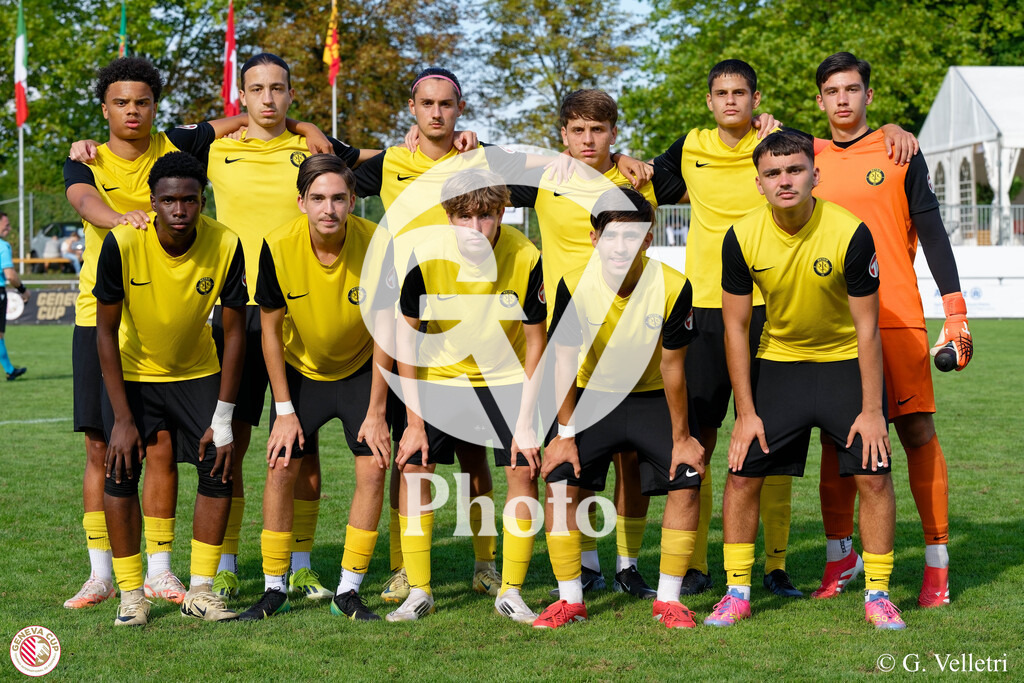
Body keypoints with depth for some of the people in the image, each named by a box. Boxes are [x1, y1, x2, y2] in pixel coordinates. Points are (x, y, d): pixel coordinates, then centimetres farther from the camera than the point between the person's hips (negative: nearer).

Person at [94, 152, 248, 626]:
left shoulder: (225, 245, -23)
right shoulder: (123, 243, -27)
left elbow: (234, 331, -13)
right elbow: (106, 330, -18)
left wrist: (223, 421, -14)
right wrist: (123, 419, -20)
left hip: (197, 370, 2)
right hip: (132, 371, -2)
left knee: (219, 469, -5)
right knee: (120, 471, -12)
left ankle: (201, 589, 7)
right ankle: (131, 595, 0)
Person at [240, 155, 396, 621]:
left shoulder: (376, 245, -25)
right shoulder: (278, 248, -23)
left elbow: (384, 332, -16)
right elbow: (271, 329, -10)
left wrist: (376, 412, -15)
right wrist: (284, 410, -10)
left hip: (361, 369, 0)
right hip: (299, 370, 0)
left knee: (373, 468, -11)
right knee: (281, 468, -7)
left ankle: (348, 591, 2)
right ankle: (274, 590, 8)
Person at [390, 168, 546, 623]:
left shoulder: (526, 258, -21)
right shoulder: (426, 257, -21)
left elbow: (535, 342, -11)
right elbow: (406, 333, -10)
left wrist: (527, 423, -14)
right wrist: (414, 421, -12)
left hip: (506, 376, 0)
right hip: (440, 374, 0)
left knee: (523, 470, -10)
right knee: (412, 466, -9)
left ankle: (510, 592, 4)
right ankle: (418, 592, 4)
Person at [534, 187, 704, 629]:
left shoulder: (673, 287, -24)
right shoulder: (573, 285, -22)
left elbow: (672, 367, -14)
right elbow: (564, 361, -11)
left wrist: (681, 437, -8)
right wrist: (565, 433, -10)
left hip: (653, 398, 0)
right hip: (593, 395, 0)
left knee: (686, 484, -12)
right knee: (561, 484, -12)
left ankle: (669, 599, 4)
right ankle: (570, 600, 3)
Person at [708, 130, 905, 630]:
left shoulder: (850, 233, -22)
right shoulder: (742, 238, -16)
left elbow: (867, 327, -14)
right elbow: (735, 327, -6)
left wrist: (872, 410, -15)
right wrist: (746, 412, -8)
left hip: (844, 360, -2)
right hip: (777, 359, 2)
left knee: (873, 474, -9)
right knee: (743, 471, -4)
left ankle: (877, 594, 6)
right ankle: (737, 592, 9)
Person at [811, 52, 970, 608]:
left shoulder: (899, 154, 4)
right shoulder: (809, 161, 11)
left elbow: (932, 233, 2)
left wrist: (955, 314, -3)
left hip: (897, 318, -2)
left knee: (917, 431, -4)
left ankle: (937, 561, 2)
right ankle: (840, 556, 16)